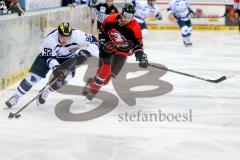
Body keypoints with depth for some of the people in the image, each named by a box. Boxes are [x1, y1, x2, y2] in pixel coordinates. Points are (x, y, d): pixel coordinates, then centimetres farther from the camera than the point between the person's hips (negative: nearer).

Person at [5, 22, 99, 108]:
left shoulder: (77, 35, -34)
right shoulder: (50, 40, -36)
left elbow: (94, 42, -24)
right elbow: (49, 57, -26)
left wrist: (86, 52, -38)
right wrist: (55, 67, -43)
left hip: (68, 58, 2)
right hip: (48, 54, -2)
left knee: (64, 78, -22)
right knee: (33, 77, -12)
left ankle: (45, 93, 5)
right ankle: (15, 97, 4)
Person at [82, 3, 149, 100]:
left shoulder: (135, 28, -25)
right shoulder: (110, 20, -20)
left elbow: (138, 45, -17)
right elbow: (102, 31, 0)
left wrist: (142, 58, -25)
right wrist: (102, 42, -6)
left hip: (122, 51, 0)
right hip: (108, 46, 0)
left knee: (111, 73, -4)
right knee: (104, 69, -14)